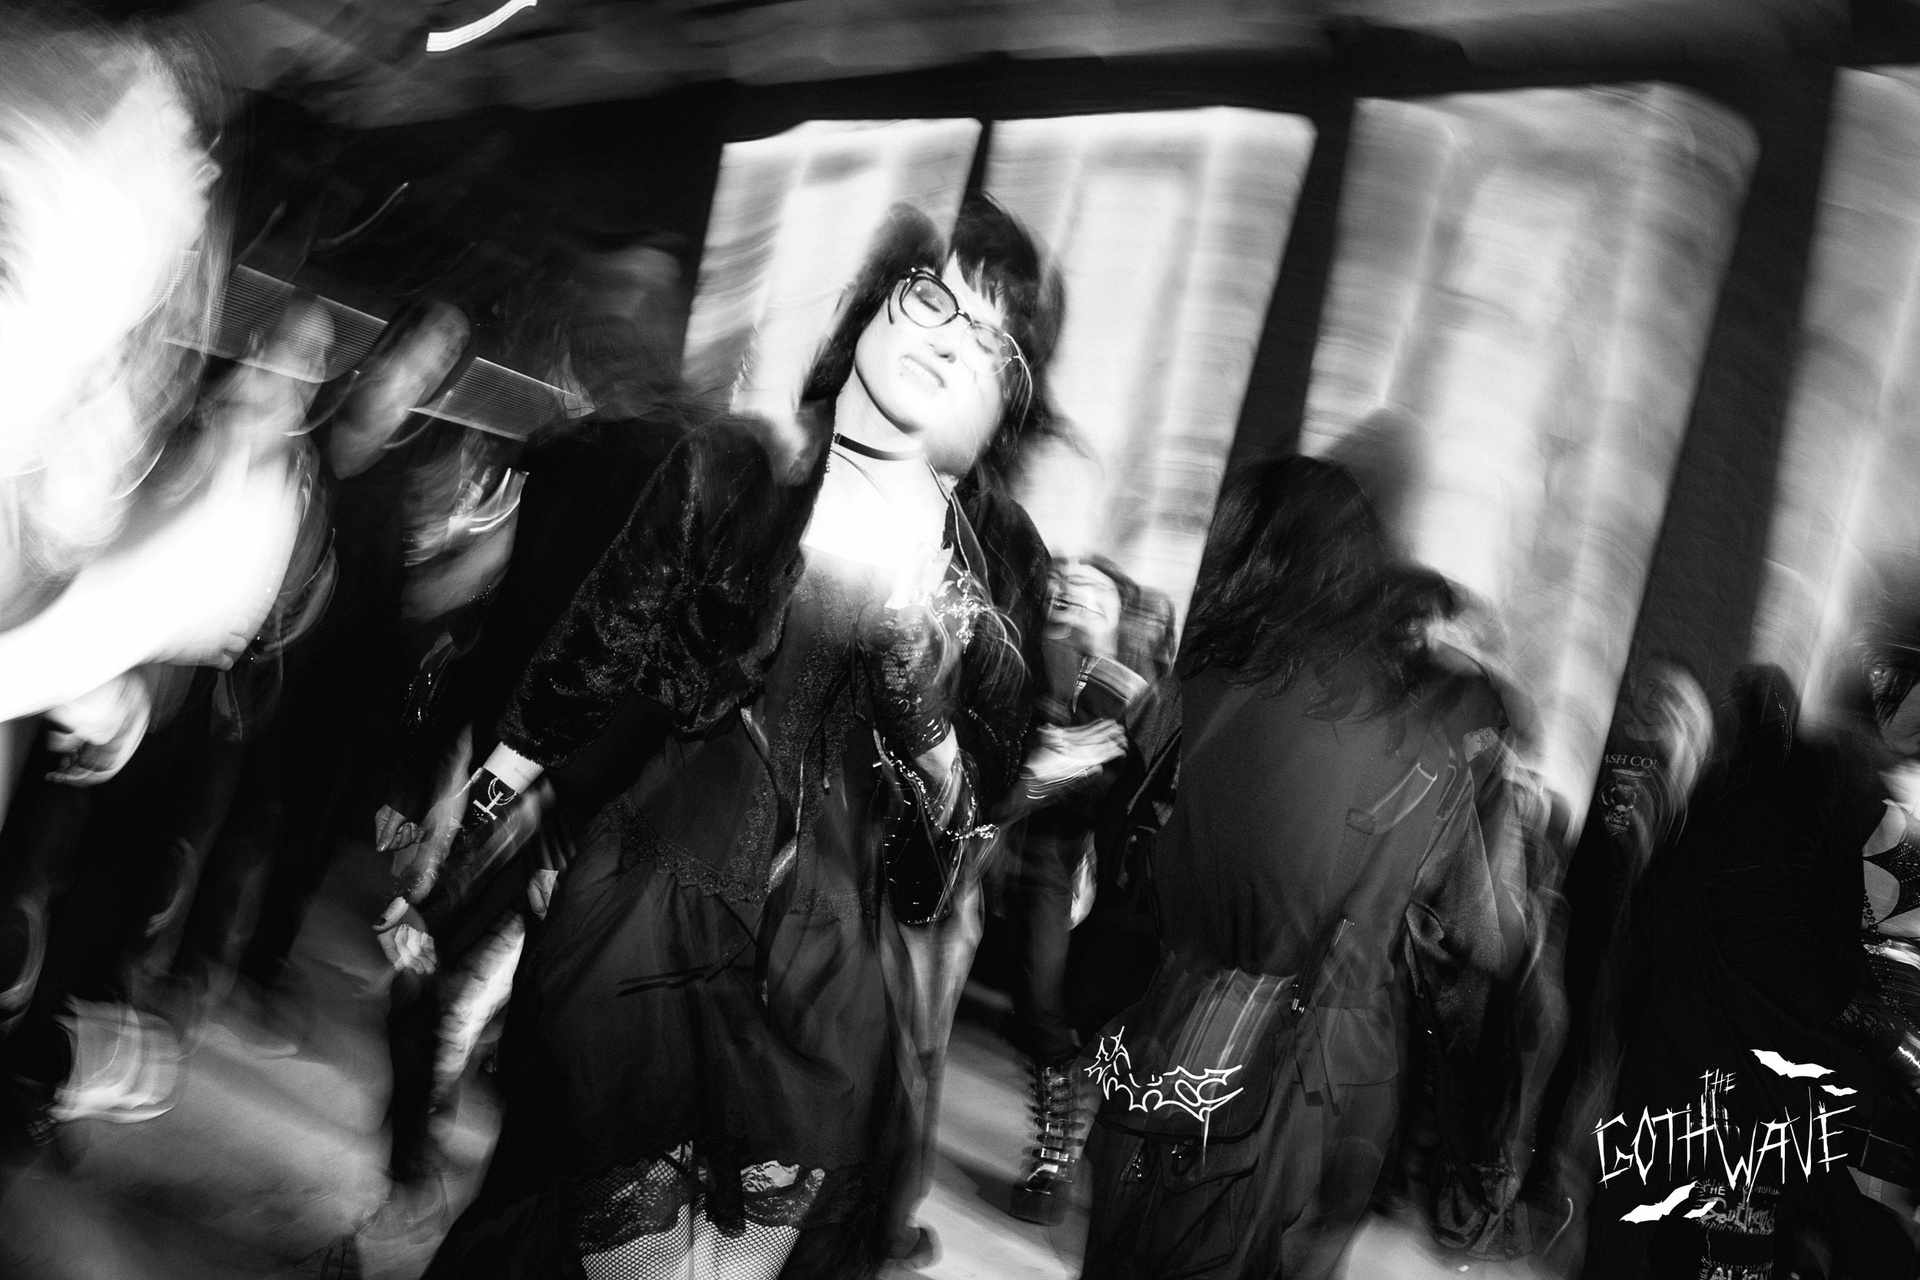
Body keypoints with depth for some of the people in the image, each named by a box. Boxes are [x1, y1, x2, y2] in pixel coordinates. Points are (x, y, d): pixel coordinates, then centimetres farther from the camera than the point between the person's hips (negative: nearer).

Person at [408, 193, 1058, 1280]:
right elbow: (571, 689, 4)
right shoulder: (726, 471, -2)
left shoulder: (1004, 566, 2)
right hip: (653, 932, -1)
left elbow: (968, 830, 5)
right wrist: (441, 884, 6)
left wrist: (925, 712, -14)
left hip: (842, 983, 2)